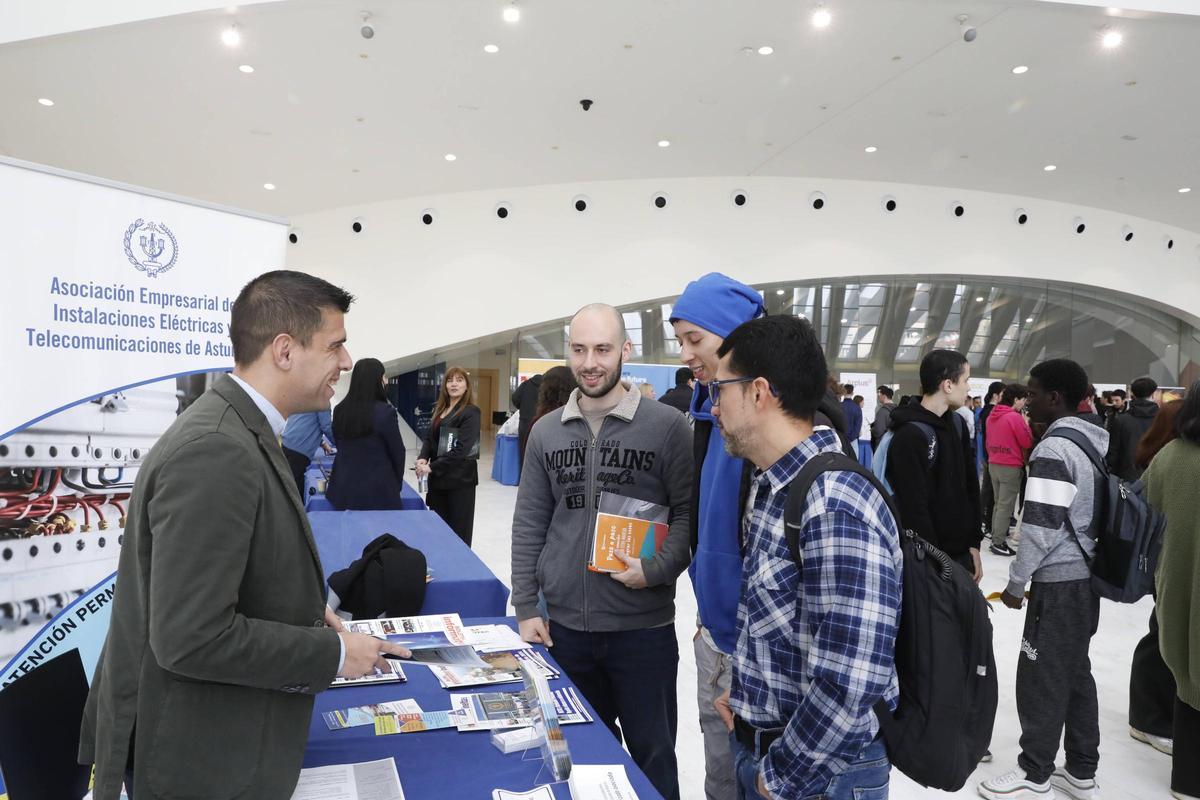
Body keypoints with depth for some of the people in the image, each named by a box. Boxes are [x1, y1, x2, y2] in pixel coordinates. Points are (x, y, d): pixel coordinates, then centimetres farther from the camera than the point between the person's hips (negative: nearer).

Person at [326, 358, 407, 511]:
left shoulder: (339, 411, 3)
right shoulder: (386, 412, -14)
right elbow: (397, 452, -5)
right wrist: (397, 484, 11)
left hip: (345, 489, 5)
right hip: (378, 491, -5)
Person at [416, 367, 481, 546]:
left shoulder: (470, 412, -10)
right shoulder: (439, 410, 13)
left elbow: (461, 449, -18)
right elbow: (429, 438, 12)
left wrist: (432, 467, -19)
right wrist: (423, 458, -9)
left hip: (460, 479, -7)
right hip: (438, 478, 7)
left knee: (458, 532, 1)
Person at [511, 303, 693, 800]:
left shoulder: (666, 426, -7)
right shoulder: (546, 432, 4)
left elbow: (690, 512, -6)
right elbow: (528, 525, 6)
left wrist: (655, 570, -19)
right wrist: (525, 608, 3)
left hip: (643, 626, -3)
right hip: (563, 624, 4)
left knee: (651, 755, 12)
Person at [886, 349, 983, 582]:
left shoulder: (957, 424, 8)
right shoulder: (910, 435, -19)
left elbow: (971, 487, 13)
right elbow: (914, 509, -21)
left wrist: (974, 543, 9)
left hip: (962, 554, 8)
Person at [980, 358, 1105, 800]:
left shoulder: (1053, 449, -20)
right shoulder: (1096, 442, 10)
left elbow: (1042, 527, -21)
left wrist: (1016, 582, -9)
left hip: (1058, 582, -9)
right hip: (1087, 577, 9)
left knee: (1042, 677, 1)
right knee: (1076, 672, 16)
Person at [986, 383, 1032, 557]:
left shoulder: (992, 416, 7)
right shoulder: (1015, 417, -16)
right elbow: (1028, 443, -12)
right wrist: (1026, 422, -3)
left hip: (993, 464, 8)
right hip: (1011, 467, -7)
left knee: (998, 504, 17)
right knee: (1006, 506, -2)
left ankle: (996, 537, 21)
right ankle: (998, 543, 0)